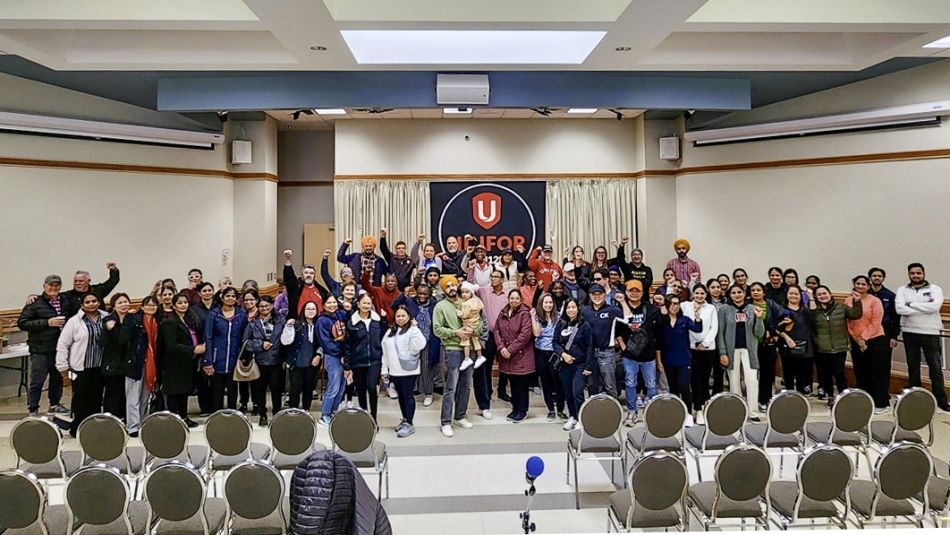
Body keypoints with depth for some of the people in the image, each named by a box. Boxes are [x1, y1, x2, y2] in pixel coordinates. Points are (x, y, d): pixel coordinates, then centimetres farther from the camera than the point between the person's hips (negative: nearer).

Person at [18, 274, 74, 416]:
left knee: (58, 378, 17)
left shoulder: (66, 302, 9)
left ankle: (55, 404, 32)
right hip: (41, 350, -5)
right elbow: (22, 323, -13)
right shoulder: (35, 303, -8)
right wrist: (47, 322, -19)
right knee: (37, 381, 0)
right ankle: (33, 410, 10)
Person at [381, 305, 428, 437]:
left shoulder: (413, 330, -7)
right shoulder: (390, 332, 12)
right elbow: (385, 351, 14)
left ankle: (409, 424, 2)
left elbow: (420, 346, -23)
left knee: (408, 395, -3)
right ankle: (404, 420, 26)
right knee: (401, 395, 15)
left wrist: (414, 327, -25)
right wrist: (384, 369, 11)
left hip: (408, 370, -6)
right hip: (394, 371, 6)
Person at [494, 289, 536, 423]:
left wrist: (510, 350, -17)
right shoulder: (503, 313, 8)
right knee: (513, 384, 16)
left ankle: (523, 411, 16)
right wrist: (501, 347, -9)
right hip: (506, 356, 5)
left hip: (521, 355, -5)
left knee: (522, 385, 4)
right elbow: (496, 330, 6)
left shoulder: (525, 313, -11)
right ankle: (515, 409, 28)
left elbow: (525, 335, -17)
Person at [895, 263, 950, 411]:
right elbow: (900, 309, -13)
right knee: (913, 367, 10)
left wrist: (912, 304, -12)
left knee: (935, 367, 1)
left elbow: (935, 306, -18)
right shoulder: (902, 290, 4)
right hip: (910, 333, 2)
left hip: (930, 333, -1)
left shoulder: (935, 289, 0)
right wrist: (925, 307, -14)